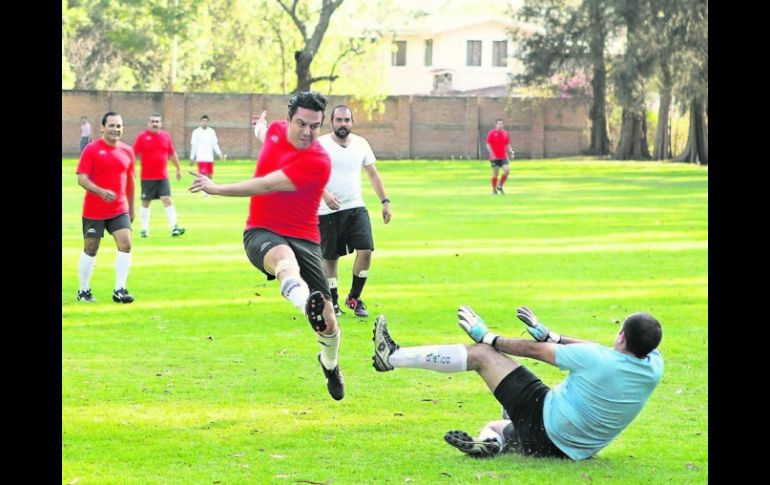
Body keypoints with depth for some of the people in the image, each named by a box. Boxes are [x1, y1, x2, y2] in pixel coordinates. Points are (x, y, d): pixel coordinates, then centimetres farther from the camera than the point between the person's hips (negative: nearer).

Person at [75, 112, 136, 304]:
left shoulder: (127, 151, 5)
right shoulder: (92, 149, -9)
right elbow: (81, 178, -14)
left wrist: (131, 208, 20)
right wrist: (101, 192, -30)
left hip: (119, 210, 3)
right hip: (94, 211, -3)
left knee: (125, 244, -12)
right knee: (91, 249, 6)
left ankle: (119, 290, -7)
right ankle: (83, 291, 20)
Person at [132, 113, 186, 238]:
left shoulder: (166, 136, 6)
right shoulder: (142, 137, -3)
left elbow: (172, 154, 15)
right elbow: (134, 154, -2)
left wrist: (178, 169, 19)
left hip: (163, 176, 2)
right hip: (147, 177, -2)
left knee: (168, 200, -8)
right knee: (145, 203, 6)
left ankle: (174, 228, -12)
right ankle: (144, 230, 14)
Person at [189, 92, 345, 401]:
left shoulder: (318, 162, -17)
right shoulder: (276, 130, 3)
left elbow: (266, 185, -22)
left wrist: (216, 188, -18)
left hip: (303, 239, -2)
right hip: (261, 233, 2)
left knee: (328, 323, -4)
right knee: (285, 259, -39)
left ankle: (330, 363, 33)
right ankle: (309, 306, -74)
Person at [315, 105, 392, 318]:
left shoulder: (361, 144, 8)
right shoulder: (320, 145, -6)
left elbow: (373, 174, 15)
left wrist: (385, 201, 10)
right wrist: (325, 194, -29)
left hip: (356, 208, 3)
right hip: (328, 211, -3)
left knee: (365, 250, -12)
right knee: (330, 257, 4)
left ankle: (354, 298, 4)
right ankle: (333, 302, 19)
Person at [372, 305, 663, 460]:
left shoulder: (596, 360, -23)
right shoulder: (653, 368, -7)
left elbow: (535, 350, -9)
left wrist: (487, 337, 5)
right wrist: (549, 335, 16)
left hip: (545, 424, -7)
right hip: (577, 449, 7)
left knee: (481, 354, 0)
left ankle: (393, 356, 7)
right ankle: (490, 441, -4)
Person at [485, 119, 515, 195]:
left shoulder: (505, 133, 9)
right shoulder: (491, 133, -5)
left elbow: (508, 144, 17)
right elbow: (488, 145, -8)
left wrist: (511, 152, 2)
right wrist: (492, 153, -20)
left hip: (503, 156, 4)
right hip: (494, 157, -4)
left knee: (507, 170, -12)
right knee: (495, 173, 0)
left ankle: (500, 186, 7)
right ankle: (494, 190, 13)